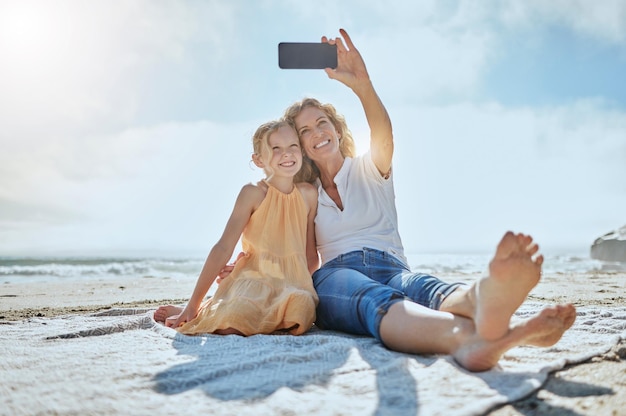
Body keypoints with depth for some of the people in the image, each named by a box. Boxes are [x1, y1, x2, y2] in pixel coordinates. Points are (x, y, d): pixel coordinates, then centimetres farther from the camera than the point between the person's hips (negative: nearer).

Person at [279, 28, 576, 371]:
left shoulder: (370, 170, 17)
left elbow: (383, 135, -8)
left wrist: (361, 82, -25)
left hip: (389, 268, 1)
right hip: (334, 275, -1)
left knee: (425, 290, -37)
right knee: (374, 298, -39)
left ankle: (485, 299, -73)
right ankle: (469, 337, -71)